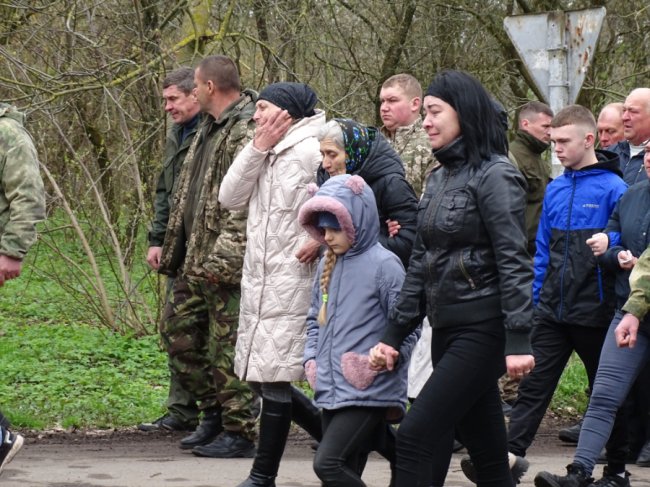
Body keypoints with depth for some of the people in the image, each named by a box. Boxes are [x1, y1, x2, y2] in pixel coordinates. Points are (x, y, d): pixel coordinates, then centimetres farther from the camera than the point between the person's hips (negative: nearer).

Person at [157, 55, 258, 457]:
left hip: (228, 265, -10)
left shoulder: (247, 132, -16)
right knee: (179, 332, 14)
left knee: (227, 348, -5)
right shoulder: (210, 129, 18)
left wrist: (222, 258, -26)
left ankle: (239, 433, 4)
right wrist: (173, 250, 23)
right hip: (197, 261, 10)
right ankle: (214, 413, 26)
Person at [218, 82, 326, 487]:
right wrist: (258, 148, -1)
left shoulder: (311, 152, -12)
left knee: (273, 377, -6)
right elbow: (230, 198, 6)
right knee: (260, 376, 12)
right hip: (259, 281, 9)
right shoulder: (266, 155, 15)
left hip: (292, 281, -9)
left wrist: (322, 239, -18)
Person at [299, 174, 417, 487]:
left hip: (369, 392, -8)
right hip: (331, 390, 8)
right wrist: (312, 359, 9)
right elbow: (315, 319, 23)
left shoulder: (383, 264, -10)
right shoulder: (327, 265, 12)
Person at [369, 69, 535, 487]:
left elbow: (514, 262, -15)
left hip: (482, 329, -8)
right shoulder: (439, 179, 15)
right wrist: (394, 335, 14)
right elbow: (420, 264, 18)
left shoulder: (494, 175, -9)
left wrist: (518, 341, -22)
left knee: (415, 437, -13)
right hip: (446, 328, 8)